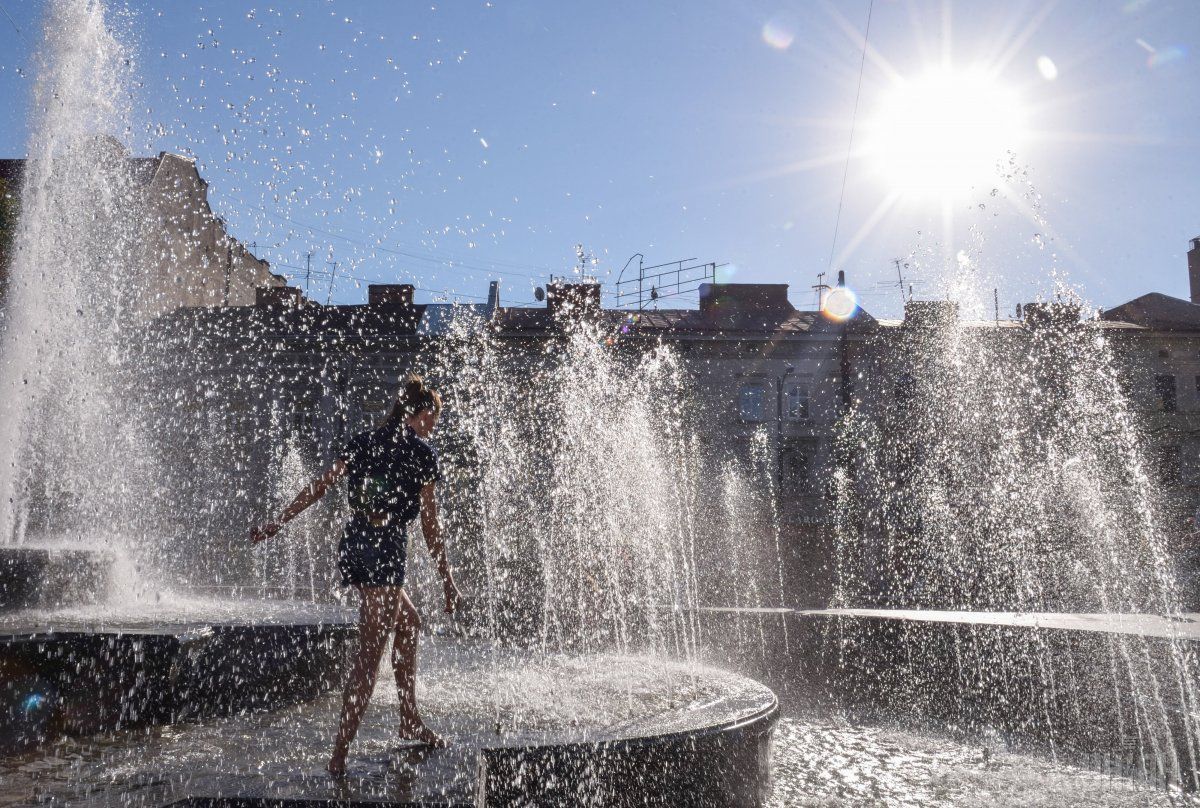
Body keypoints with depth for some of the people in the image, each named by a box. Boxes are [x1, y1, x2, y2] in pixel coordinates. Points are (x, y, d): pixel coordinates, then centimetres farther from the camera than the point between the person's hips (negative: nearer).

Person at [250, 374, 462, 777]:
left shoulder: (362, 442, 11)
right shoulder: (421, 453, -5)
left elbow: (319, 486, 8)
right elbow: (430, 523, -4)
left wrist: (277, 523, 14)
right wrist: (447, 579, 2)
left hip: (352, 545, 7)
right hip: (387, 548, -7)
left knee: (408, 623, 23)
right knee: (369, 655, -3)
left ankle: (410, 721, 30)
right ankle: (339, 754, -2)